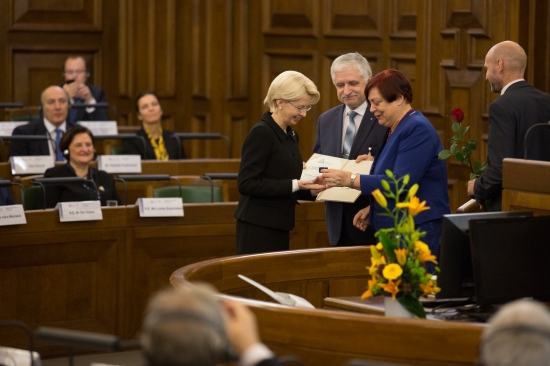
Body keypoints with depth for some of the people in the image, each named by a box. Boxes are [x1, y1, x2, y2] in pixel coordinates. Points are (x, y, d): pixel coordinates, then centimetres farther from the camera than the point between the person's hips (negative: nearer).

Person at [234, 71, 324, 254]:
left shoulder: (291, 135, 12)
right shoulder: (261, 133, -13)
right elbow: (246, 184, -19)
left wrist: (310, 188, 0)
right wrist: (294, 185, -21)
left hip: (279, 226, 8)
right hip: (258, 227, -8)